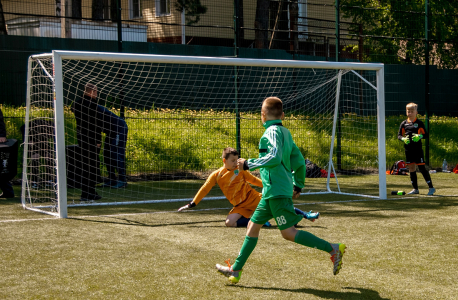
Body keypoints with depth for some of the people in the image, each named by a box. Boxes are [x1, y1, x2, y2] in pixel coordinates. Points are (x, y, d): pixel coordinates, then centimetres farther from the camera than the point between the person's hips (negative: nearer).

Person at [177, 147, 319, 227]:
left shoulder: (241, 171, 2)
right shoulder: (216, 176, -1)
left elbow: (254, 180, 15)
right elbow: (204, 189, 1)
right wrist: (191, 205, -4)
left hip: (254, 197, 0)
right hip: (241, 205, 0)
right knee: (230, 222, -26)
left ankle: (305, 215, -1)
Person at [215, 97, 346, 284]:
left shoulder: (272, 131, -11)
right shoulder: (285, 132, 15)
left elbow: (274, 157, -26)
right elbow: (299, 161, 19)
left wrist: (249, 164, -19)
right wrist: (298, 185, 28)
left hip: (277, 191, -10)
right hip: (273, 192, 10)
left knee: (289, 233, -9)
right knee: (253, 225, 11)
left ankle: (333, 249, -8)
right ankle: (235, 270, 15)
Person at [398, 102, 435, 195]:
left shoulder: (419, 123, -1)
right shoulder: (404, 123, 8)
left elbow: (426, 135, 0)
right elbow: (399, 135, 10)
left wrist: (420, 136, -19)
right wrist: (403, 139, -11)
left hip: (417, 149, -4)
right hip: (408, 149, 4)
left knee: (421, 168, -8)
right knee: (411, 168, 8)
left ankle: (431, 187, -1)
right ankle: (415, 189, 16)